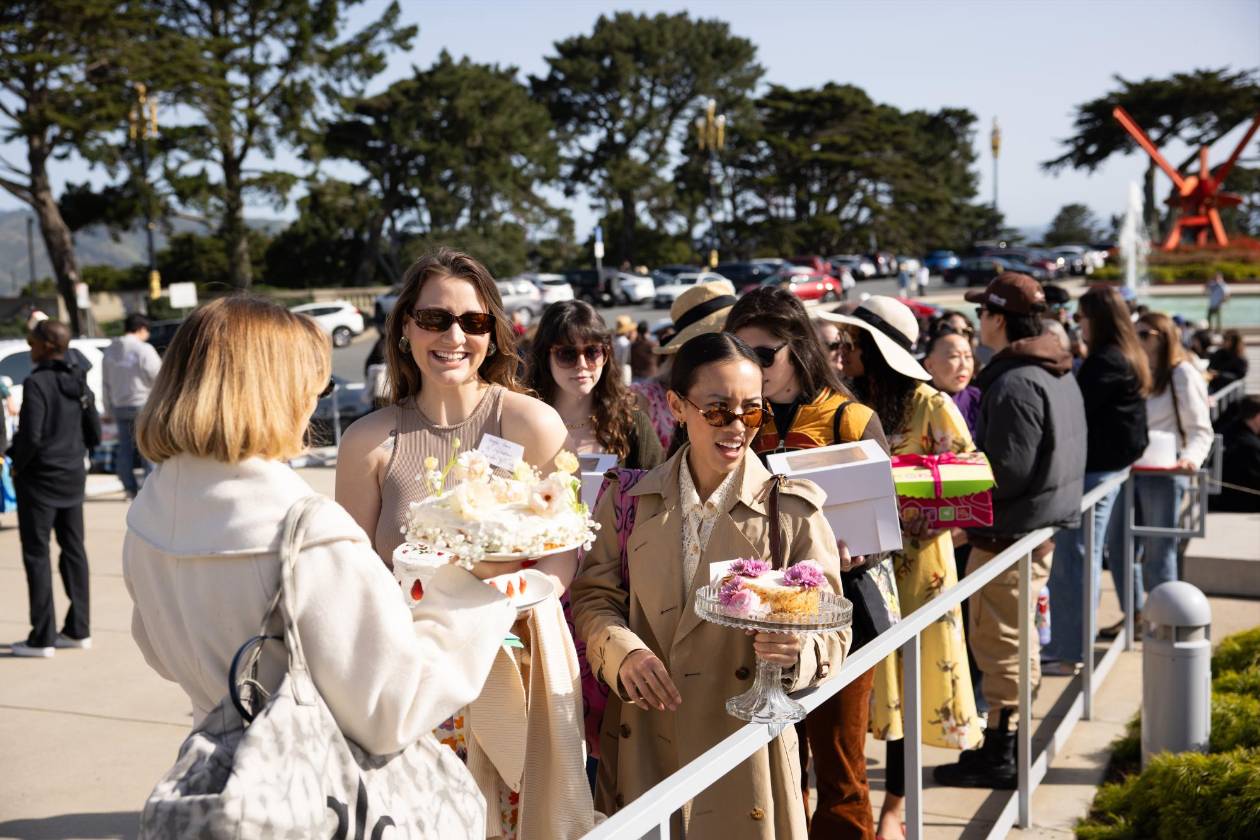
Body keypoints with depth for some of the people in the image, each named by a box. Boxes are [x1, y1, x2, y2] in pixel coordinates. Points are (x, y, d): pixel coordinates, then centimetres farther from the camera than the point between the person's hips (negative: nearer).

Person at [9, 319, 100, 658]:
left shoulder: (36, 383, -17)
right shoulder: (78, 383, 5)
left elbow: (30, 436, -21)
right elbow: (94, 434, 8)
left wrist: (17, 463, -6)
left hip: (39, 478, -7)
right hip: (73, 477, 7)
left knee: (37, 554, 0)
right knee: (73, 550, 12)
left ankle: (42, 638, 2)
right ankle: (78, 630, 17)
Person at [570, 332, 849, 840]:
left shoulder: (793, 509, -5)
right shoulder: (629, 499, 2)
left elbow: (831, 632, -5)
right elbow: (594, 599, 4)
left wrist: (797, 653, -28)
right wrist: (623, 652, -16)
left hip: (745, 754, -2)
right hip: (643, 751, 2)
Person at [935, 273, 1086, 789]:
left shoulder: (1014, 383, -21)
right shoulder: (1059, 375, 11)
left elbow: (1006, 471, -25)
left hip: (1008, 534, -10)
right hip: (1042, 524, 10)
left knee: (999, 644, -2)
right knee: (1017, 640, 18)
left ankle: (999, 756, 5)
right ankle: (1013, 741, 28)